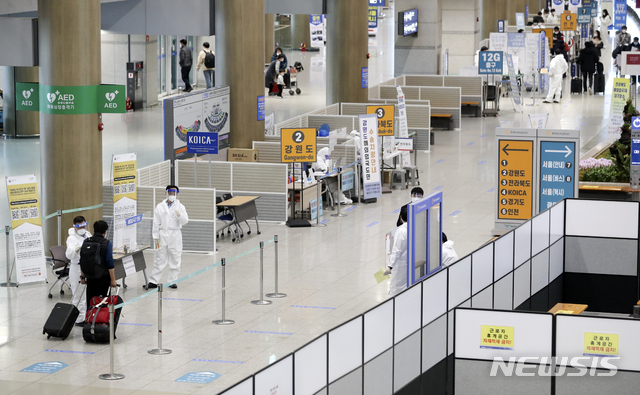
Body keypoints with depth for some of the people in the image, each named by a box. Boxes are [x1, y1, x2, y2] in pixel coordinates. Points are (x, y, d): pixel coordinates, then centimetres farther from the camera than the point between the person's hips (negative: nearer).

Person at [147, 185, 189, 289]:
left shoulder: (180, 207, 6)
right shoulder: (160, 207, 7)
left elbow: (185, 221, -5)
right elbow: (156, 223, 6)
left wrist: (180, 215, -27)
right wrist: (156, 237, 0)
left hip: (175, 235, 0)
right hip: (162, 235, 0)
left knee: (175, 259, 3)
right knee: (160, 259, 0)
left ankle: (172, 281, 12)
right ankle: (153, 281, 2)